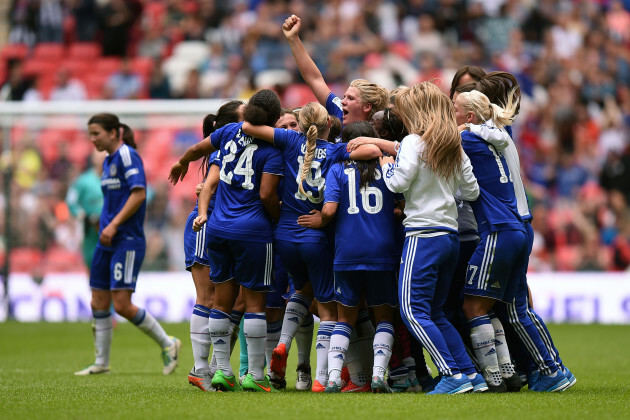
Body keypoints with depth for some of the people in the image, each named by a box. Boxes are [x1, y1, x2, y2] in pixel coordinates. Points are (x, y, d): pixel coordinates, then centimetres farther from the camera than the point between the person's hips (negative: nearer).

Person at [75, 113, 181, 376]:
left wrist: (114, 224, -22)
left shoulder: (127, 155, -12)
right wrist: (105, 224, 16)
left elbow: (138, 194, -20)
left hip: (127, 241, -9)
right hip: (108, 242, 9)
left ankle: (167, 344, 3)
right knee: (99, 302, 8)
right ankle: (102, 362, 15)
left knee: (122, 304, -12)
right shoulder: (108, 160, 16)